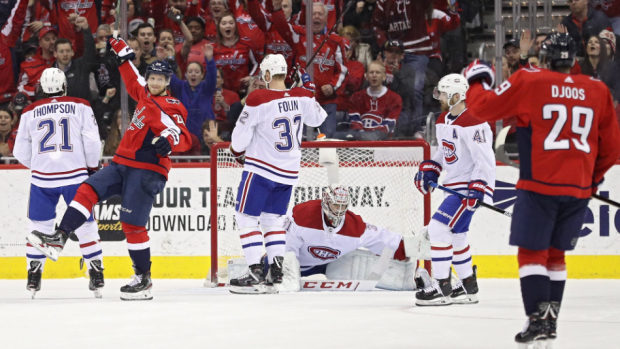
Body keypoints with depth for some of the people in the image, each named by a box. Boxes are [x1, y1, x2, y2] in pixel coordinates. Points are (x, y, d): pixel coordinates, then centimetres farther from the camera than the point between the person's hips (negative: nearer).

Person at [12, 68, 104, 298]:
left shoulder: (31, 112, 5)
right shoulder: (81, 107, 1)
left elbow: (21, 152, 7)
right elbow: (92, 142, -4)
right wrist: (92, 167, 11)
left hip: (42, 178, 1)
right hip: (76, 175, -1)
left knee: (38, 226, 11)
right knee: (85, 224, 8)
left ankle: (33, 277, 7)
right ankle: (97, 277, 7)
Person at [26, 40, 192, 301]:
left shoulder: (170, 107, -10)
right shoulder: (145, 96, 14)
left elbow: (184, 138, -20)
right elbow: (133, 82, 32)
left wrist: (170, 141, -42)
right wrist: (122, 53, 32)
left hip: (146, 170, -8)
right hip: (122, 164, 8)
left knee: (132, 223, -9)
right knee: (88, 190, -8)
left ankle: (144, 279, 0)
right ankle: (59, 238, -17)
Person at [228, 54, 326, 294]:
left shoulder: (258, 99, -18)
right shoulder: (301, 96, -4)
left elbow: (241, 136, -11)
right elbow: (317, 119, 16)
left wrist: (238, 152, 10)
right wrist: (309, 88, 23)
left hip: (261, 168, -6)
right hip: (289, 171, 6)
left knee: (246, 218, 1)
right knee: (273, 218, 18)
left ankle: (255, 274, -9)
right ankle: (276, 272, 10)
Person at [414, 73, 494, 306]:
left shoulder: (472, 123, -21)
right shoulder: (443, 120, 11)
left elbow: (485, 159, -24)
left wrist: (479, 188, -30)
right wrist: (430, 168, 12)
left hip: (468, 186, -11)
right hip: (453, 186, 11)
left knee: (438, 227, -17)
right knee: (455, 235, 17)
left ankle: (442, 288, -14)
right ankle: (468, 287, 28)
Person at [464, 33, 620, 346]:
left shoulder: (528, 81, -4)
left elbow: (483, 108, -1)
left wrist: (477, 80, 19)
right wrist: (594, 176, 30)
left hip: (539, 185, -4)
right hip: (579, 188, 4)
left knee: (532, 252, 2)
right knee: (554, 253, 17)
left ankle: (539, 318, -10)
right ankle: (549, 319, 19)